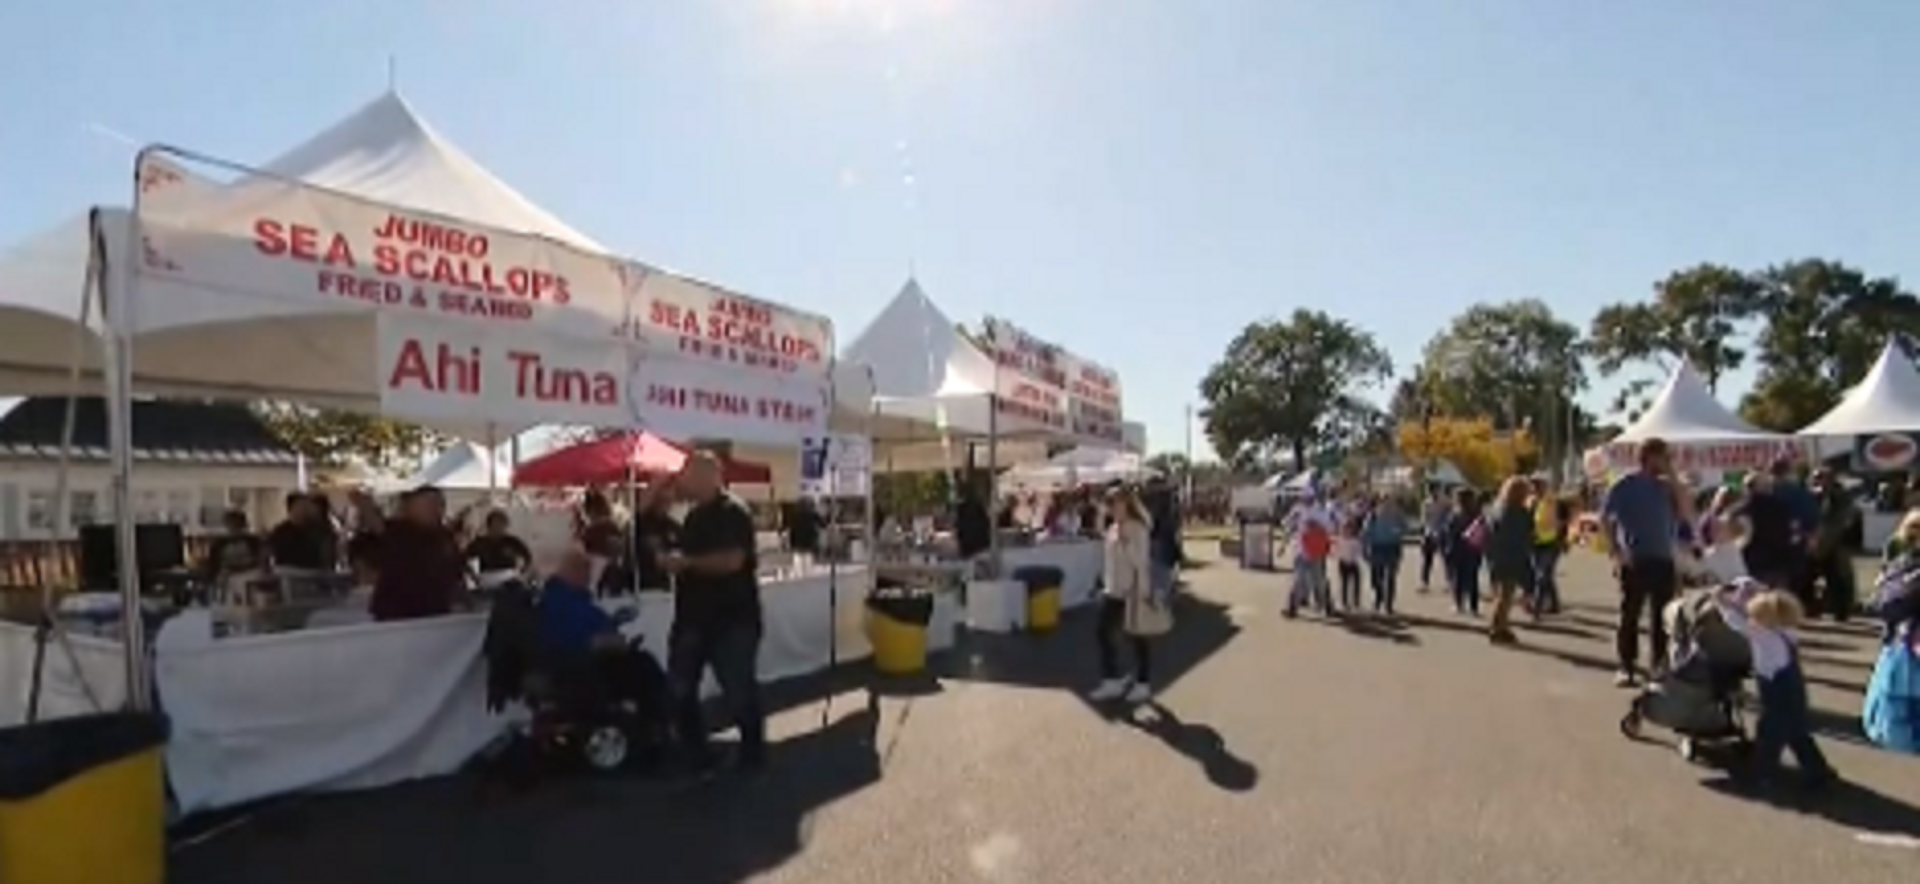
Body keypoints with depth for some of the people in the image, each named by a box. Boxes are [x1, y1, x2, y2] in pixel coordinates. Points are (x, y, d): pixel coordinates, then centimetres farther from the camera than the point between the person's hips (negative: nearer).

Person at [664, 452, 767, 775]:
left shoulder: (734, 512, -14)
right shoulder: (694, 515, 14)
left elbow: (732, 560, -25)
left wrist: (686, 562, -20)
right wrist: (672, 559, 6)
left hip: (732, 620, -9)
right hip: (693, 617, 9)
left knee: (740, 693, 1)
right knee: (680, 691, 11)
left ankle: (753, 758, 19)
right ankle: (699, 758, 24)